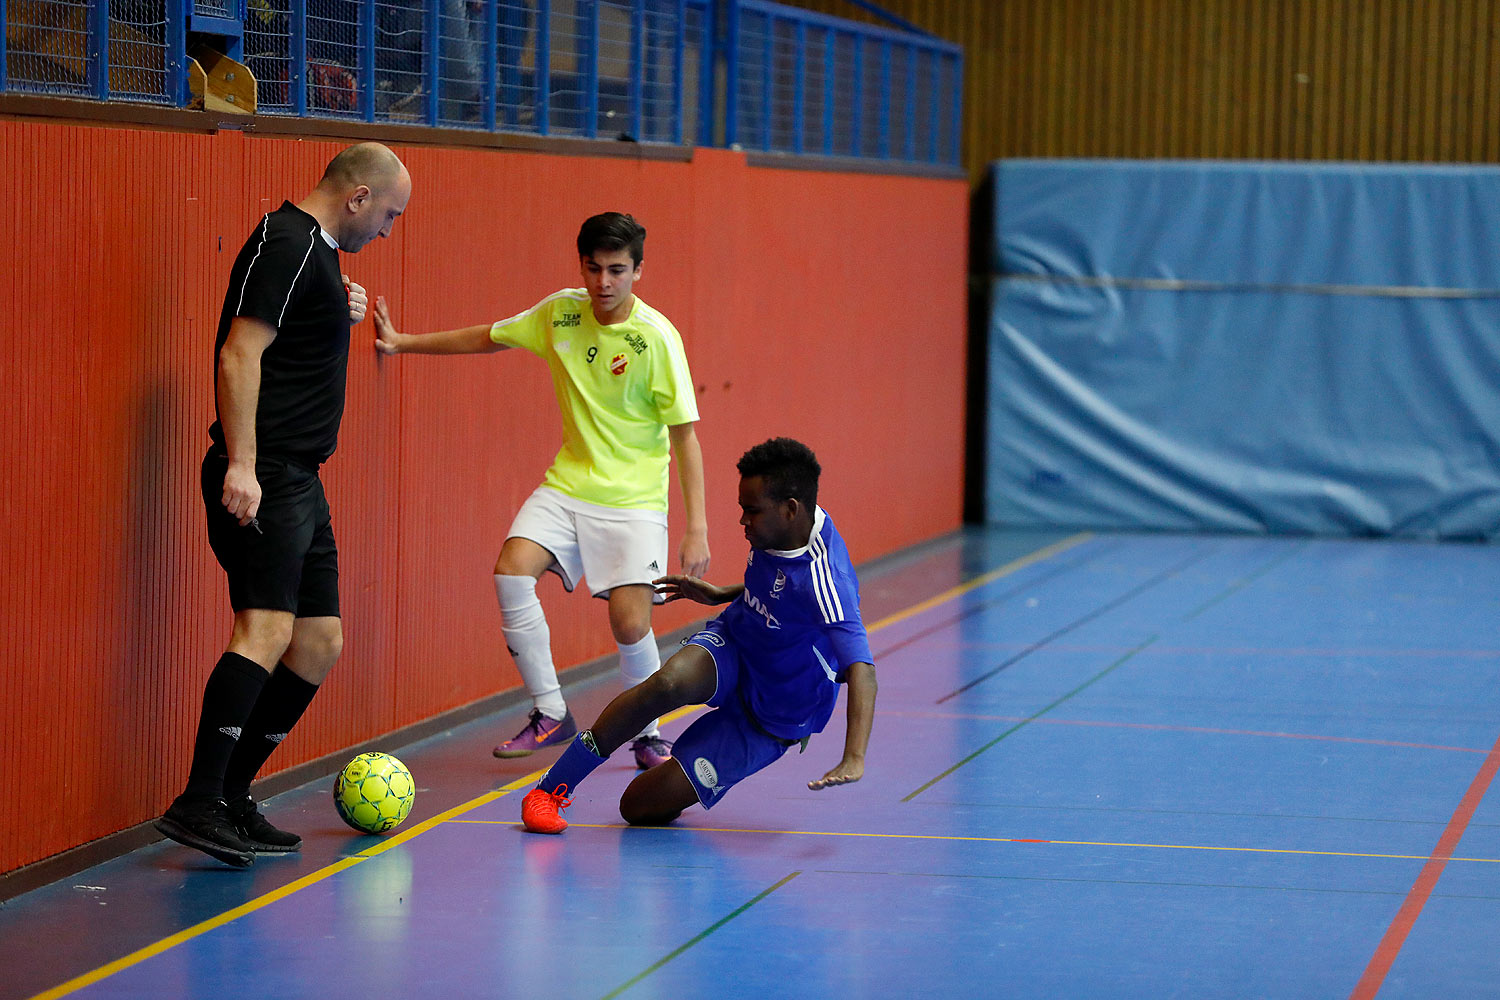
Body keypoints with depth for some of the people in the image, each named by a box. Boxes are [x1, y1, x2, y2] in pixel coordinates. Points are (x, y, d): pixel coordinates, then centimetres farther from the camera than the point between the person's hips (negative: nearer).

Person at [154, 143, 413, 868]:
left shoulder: (316, 250, 19)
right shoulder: (287, 245, -11)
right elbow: (239, 355, -19)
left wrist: (342, 314, 12)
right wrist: (239, 466, -25)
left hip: (299, 481, 11)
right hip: (262, 479, -11)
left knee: (319, 644, 11)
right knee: (267, 628, -21)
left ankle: (230, 798, 15)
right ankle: (199, 804, -24)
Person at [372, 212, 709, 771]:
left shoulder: (655, 337, -14)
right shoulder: (560, 313, 0)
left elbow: (684, 436, -11)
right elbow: (488, 338, 18)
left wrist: (697, 528, -15)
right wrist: (403, 343, 20)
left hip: (634, 499, -4)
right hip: (568, 483, 4)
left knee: (630, 625, -15)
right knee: (512, 568, -19)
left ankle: (647, 733, 14)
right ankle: (550, 714, -5)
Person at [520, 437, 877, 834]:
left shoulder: (824, 581, -32)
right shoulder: (778, 533, -7)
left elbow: (861, 668, -43)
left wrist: (854, 759, -56)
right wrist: (722, 595, 9)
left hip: (769, 714, -6)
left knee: (640, 807, -12)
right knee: (668, 683, -34)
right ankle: (548, 790, -20)